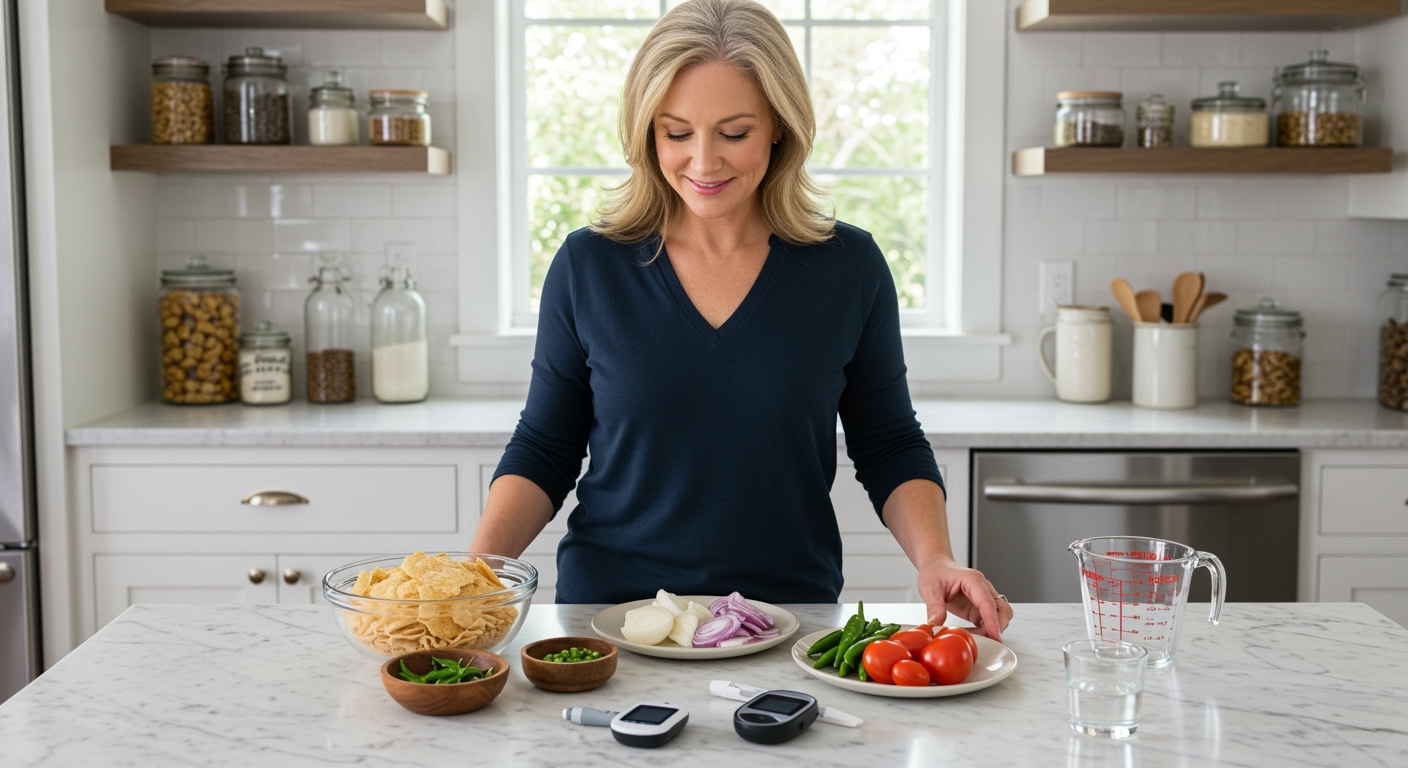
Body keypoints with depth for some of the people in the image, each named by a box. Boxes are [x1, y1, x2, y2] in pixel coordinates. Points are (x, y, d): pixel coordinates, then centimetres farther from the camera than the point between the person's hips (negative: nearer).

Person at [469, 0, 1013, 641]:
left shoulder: (850, 268, 1)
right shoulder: (588, 267, 1)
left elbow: (890, 449, 9)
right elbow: (543, 450, 7)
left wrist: (934, 558, -8)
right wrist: (478, 563, -9)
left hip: (791, 623, 0)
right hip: (610, 610, 0)